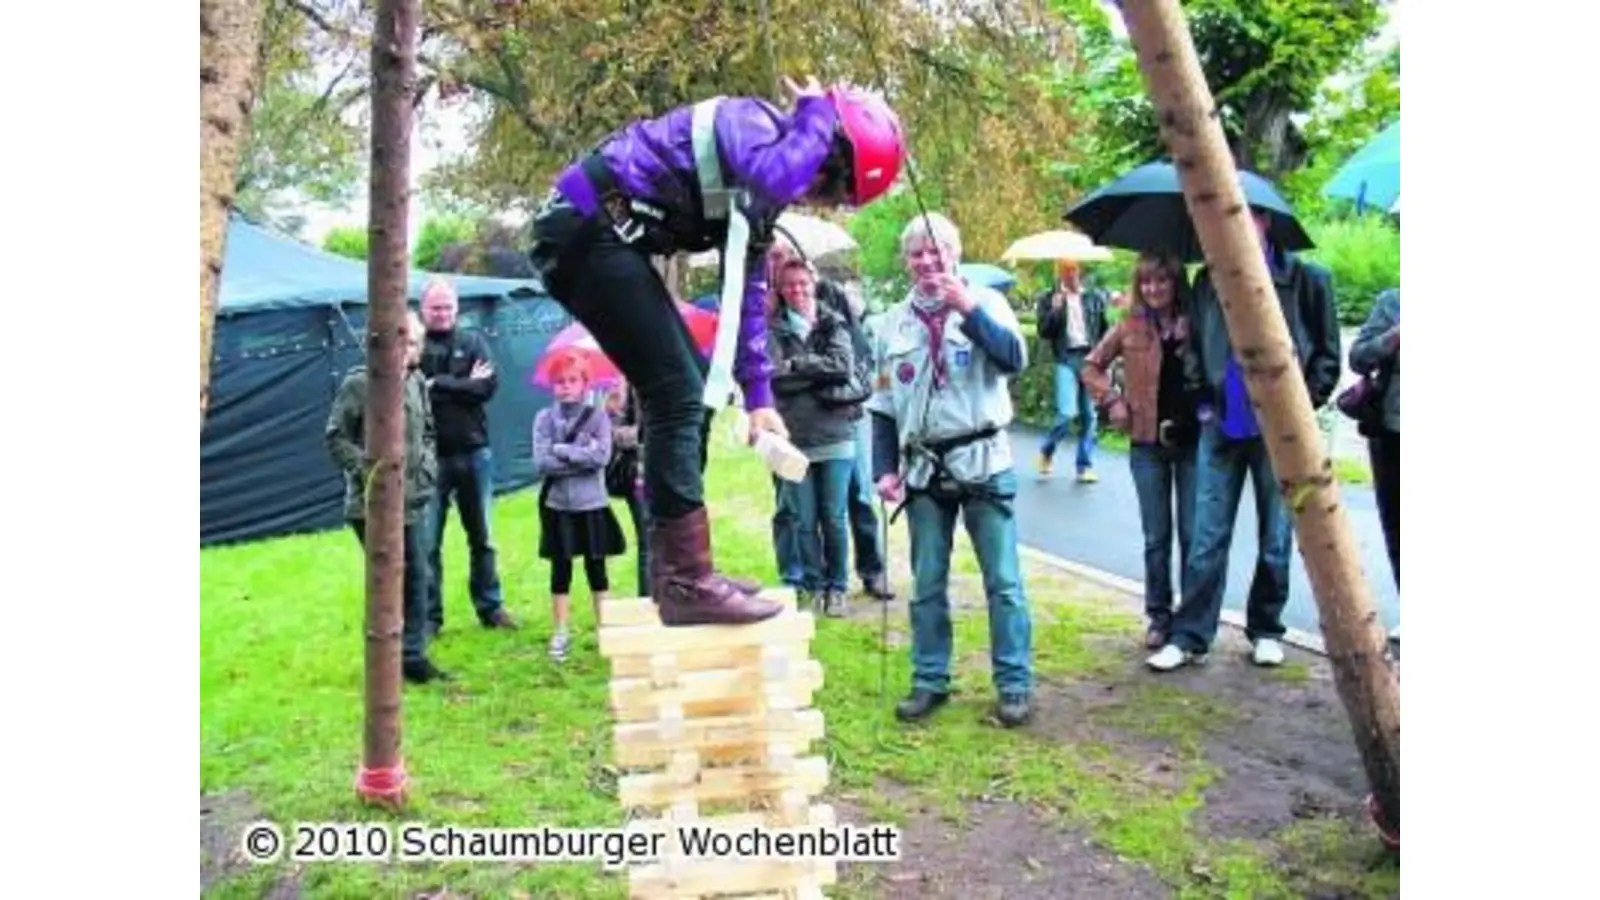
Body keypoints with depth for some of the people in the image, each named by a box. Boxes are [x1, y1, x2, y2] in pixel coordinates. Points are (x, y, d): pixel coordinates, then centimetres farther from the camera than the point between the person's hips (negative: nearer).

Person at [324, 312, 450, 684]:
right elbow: (336, 437, -8)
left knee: (417, 578, 9)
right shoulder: (359, 383, -10)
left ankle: (413, 656, 19)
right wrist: (367, 469, -16)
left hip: (414, 498, 6)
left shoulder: (416, 382, 9)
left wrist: (427, 465, 5)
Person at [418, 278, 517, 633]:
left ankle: (490, 607, 23)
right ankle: (429, 614, 14)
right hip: (429, 454, -2)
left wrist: (438, 385, -13)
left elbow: (489, 386, -9)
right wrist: (463, 385, -15)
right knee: (428, 541, 4)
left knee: (481, 537, 13)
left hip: (473, 451, 2)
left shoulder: (473, 342, 5)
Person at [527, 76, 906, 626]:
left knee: (688, 392, 10)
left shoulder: (759, 195, 17)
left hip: (604, 238, 10)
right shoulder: (748, 121, -10)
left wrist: (759, 396, 18)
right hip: (586, 229, -10)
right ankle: (687, 581, -9)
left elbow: (748, 293, 20)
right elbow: (778, 178, -33)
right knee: (679, 394, -13)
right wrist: (819, 114, -13)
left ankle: (674, 567, 15)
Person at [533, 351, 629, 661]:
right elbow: (541, 462, -11)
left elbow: (602, 456, -17)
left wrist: (562, 451, -15)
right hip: (557, 506, 1)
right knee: (560, 569, 8)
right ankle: (561, 632, 17)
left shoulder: (597, 417, -2)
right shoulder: (544, 418, 0)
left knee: (596, 567, 8)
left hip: (592, 505, -1)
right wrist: (581, 456, -15)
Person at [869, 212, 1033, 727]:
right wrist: (885, 469, 3)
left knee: (1003, 582, 0)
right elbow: (883, 406, 11)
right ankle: (929, 681, 20)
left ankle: (1014, 685, 10)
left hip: (984, 463, -3)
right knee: (926, 584, 8)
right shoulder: (893, 324, 10)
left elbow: (1014, 360, -16)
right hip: (923, 469, 3)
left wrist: (968, 310, -22)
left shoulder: (985, 302, 2)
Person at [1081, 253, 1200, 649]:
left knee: (1193, 534, 4)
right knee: (1156, 536, 8)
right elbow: (1091, 366, 12)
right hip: (1148, 442, 1)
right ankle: (1159, 616, 19)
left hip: (1193, 439, -1)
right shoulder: (1130, 328, 3)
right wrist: (1112, 400, -1)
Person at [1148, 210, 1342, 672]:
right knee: (1207, 538, 3)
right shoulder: (1208, 281, 6)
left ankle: (1265, 631, 24)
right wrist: (1203, 401, 6)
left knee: (1276, 538, 9)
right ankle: (1190, 637, 8)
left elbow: (1327, 352, 0)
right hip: (1221, 426, 2)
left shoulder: (1306, 279, -4)